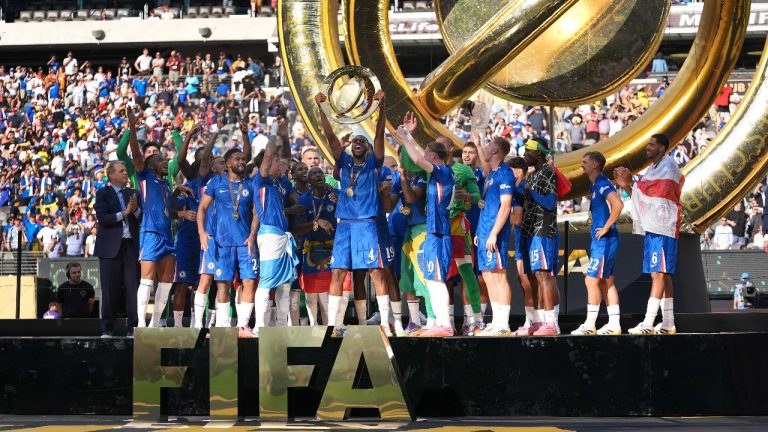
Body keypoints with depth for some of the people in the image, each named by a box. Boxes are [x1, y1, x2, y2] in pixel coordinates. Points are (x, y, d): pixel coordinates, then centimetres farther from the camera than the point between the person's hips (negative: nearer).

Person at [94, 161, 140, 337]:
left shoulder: (133, 193, 17)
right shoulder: (103, 193, 5)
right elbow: (103, 218, -9)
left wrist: (136, 210, -11)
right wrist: (123, 213, -16)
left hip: (131, 246, 3)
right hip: (111, 247, -3)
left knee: (133, 288, -2)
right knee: (109, 290, 0)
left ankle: (133, 327, -1)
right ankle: (107, 328, 4)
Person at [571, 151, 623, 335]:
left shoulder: (602, 184, -14)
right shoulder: (594, 186, 16)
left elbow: (618, 204, -29)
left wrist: (606, 228, -23)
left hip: (604, 240, -10)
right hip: (600, 240, 10)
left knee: (591, 280, -9)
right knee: (606, 282, 11)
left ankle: (589, 326, -7)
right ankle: (614, 324, 13)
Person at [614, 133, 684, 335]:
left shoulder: (668, 165, -8)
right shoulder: (652, 170, 21)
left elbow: (657, 192, -20)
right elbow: (641, 199, 25)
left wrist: (631, 183, -15)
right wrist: (626, 186, 12)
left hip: (663, 229, -10)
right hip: (651, 228, 10)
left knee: (659, 274, -12)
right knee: (661, 275, 10)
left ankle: (648, 324, -19)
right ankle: (668, 324, 12)